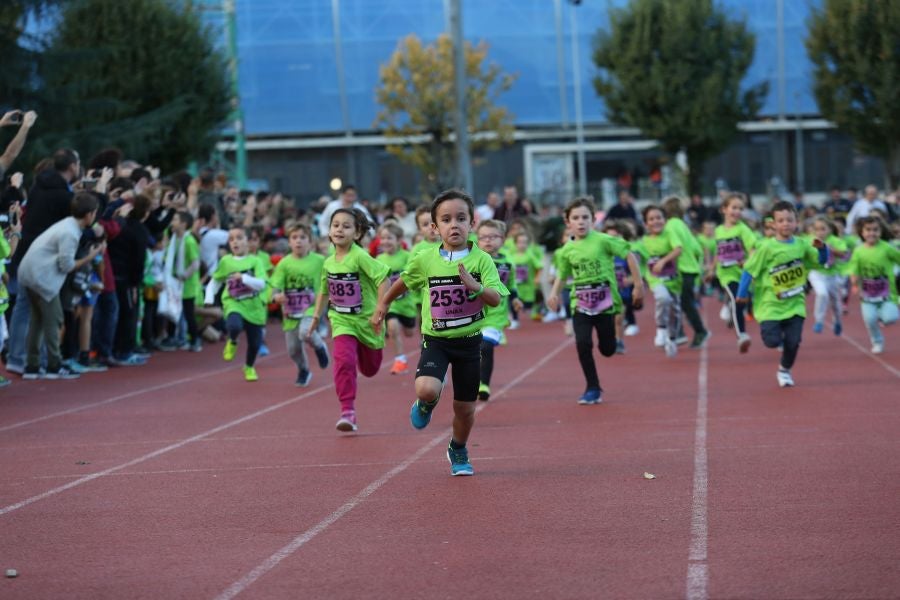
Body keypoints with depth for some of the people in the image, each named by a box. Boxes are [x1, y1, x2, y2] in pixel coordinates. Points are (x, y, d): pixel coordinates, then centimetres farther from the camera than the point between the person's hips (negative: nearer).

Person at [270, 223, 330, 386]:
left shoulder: (319, 261, -5)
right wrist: (277, 295, -30)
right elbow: (276, 286, -10)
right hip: (290, 310, 2)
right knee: (293, 348, 8)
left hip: (311, 307, -2)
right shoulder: (284, 263, -4)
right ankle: (303, 371, 38)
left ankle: (319, 347, 4)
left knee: (306, 332, -31)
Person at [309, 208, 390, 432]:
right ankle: (348, 411, -18)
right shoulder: (329, 262, 0)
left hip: (366, 320, -3)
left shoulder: (359, 257, -19)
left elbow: (383, 279, -25)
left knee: (370, 369, 15)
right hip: (341, 321, 3)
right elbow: (324, 290, 17)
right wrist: (316, 315, 15)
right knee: (344, 361, -20)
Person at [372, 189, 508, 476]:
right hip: (435, 340, -1)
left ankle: (458, 451, 40)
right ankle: (426, 405, 13)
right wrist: (383, 304, 23)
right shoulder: (425, 260, -7)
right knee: (427, 389, -26)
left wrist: (474, 285, -35)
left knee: (465, 407, 10)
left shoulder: (482, 260, -9)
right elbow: (404, 281, 13)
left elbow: (496, 299, -18)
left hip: (469, 340, 1)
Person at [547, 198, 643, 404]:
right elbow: (562, 274, 14)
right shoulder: (566, 250, 2)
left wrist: (638, 285, -3)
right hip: (580, 304, 2)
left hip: (605, 302, -2)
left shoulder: (603, 240, -8)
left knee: (607, 349, 1)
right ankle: (592, 388, 0)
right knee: (583, 343, -15)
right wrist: (554, 293, -5)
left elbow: (629, 256, -3)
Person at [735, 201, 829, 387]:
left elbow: (821, 261, 10)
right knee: (772, 341, -13)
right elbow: (749, 270, -8)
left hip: (795, 304, 3)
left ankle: (784, 370, 25)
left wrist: (821, 248, -11)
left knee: (793, 341, -3)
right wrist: (742, 294, -10)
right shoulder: (767, 248, -12)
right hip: (771, 304, -3)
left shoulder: (801, 245, 0)